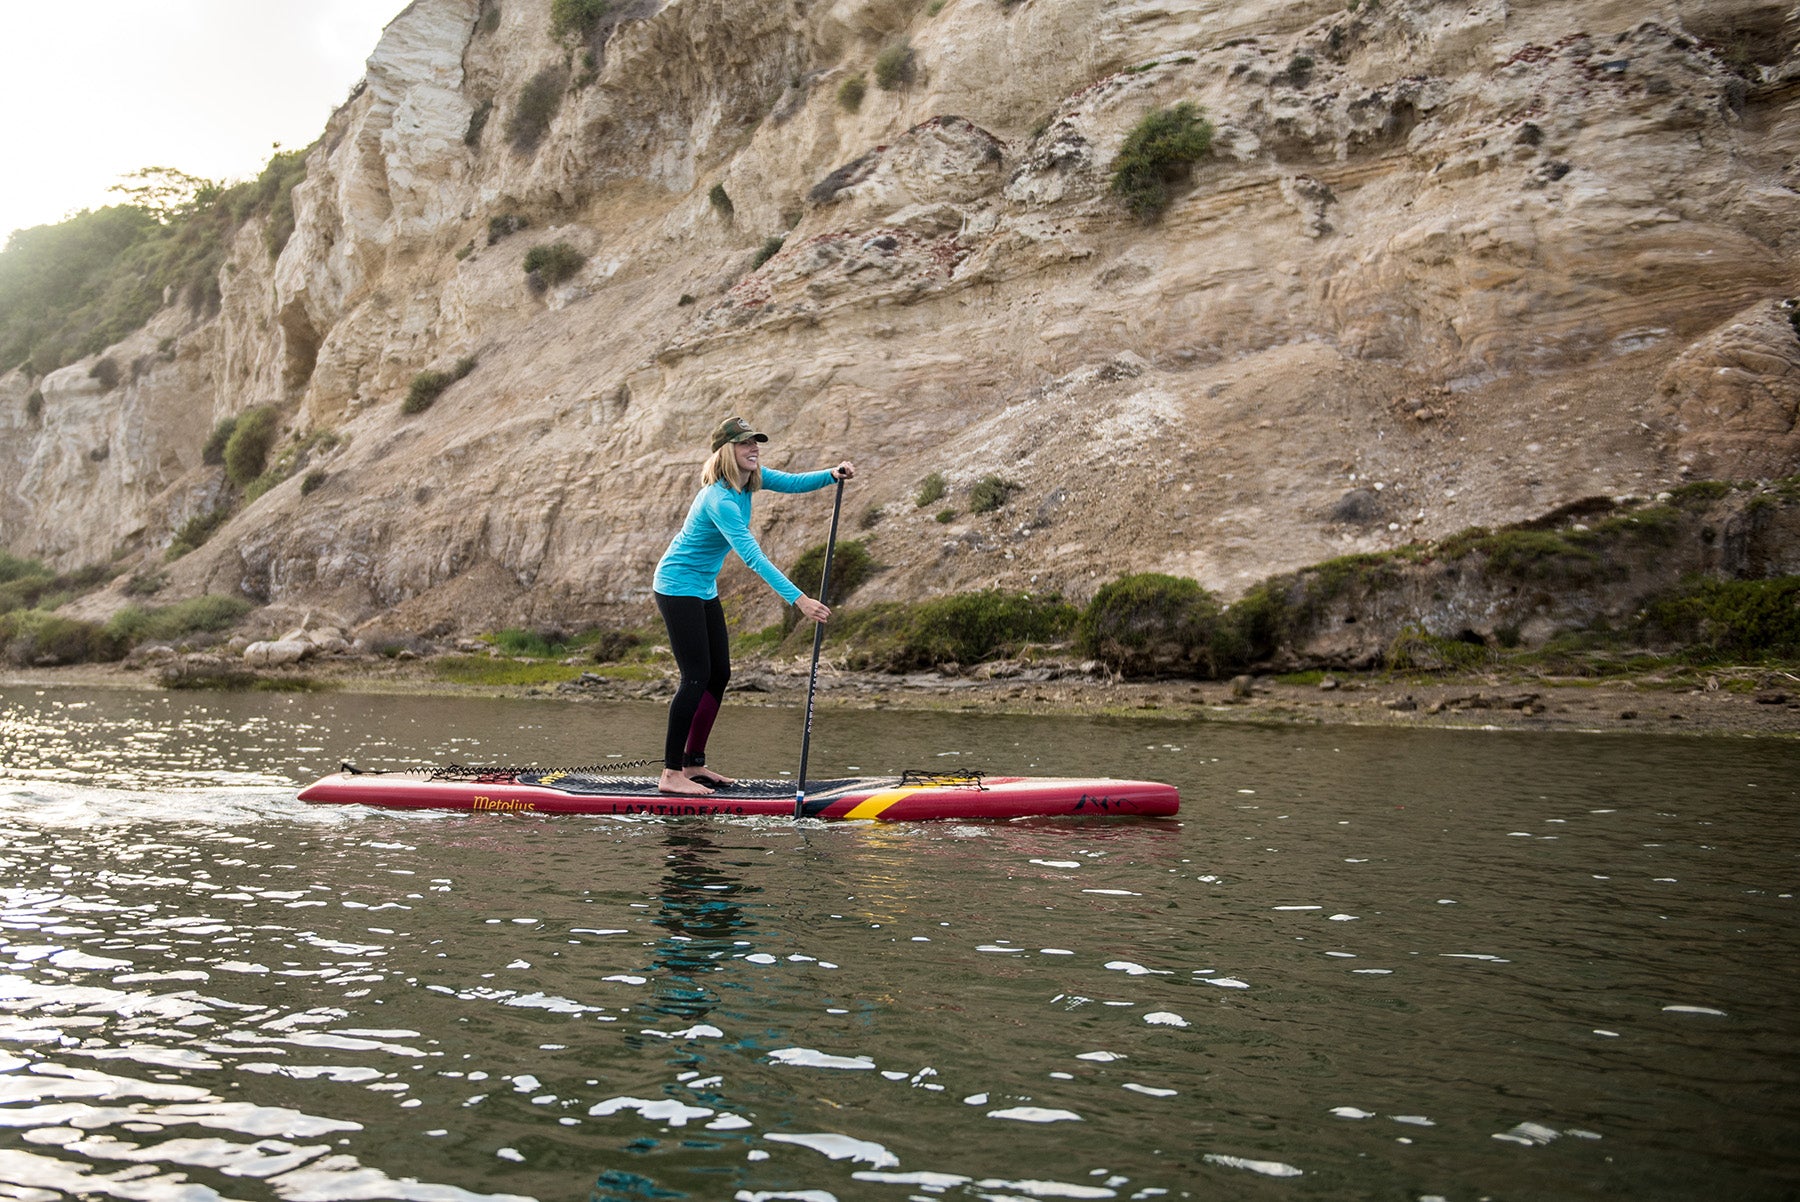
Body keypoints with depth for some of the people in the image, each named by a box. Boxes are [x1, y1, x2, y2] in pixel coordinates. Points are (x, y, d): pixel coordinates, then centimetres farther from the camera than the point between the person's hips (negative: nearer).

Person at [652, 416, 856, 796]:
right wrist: (798, 599, -41)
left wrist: (831, 475, -12)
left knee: (719, 675, 9)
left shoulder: (748, 479, -1)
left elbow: (790, 482, 9)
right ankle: (670, 774, -7)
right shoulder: (720, 500, -28)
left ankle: (693, 764, 17)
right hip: (678, 586, -10)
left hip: (704, 589, 10)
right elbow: (752, 556, -35)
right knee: (696, 678, -12)